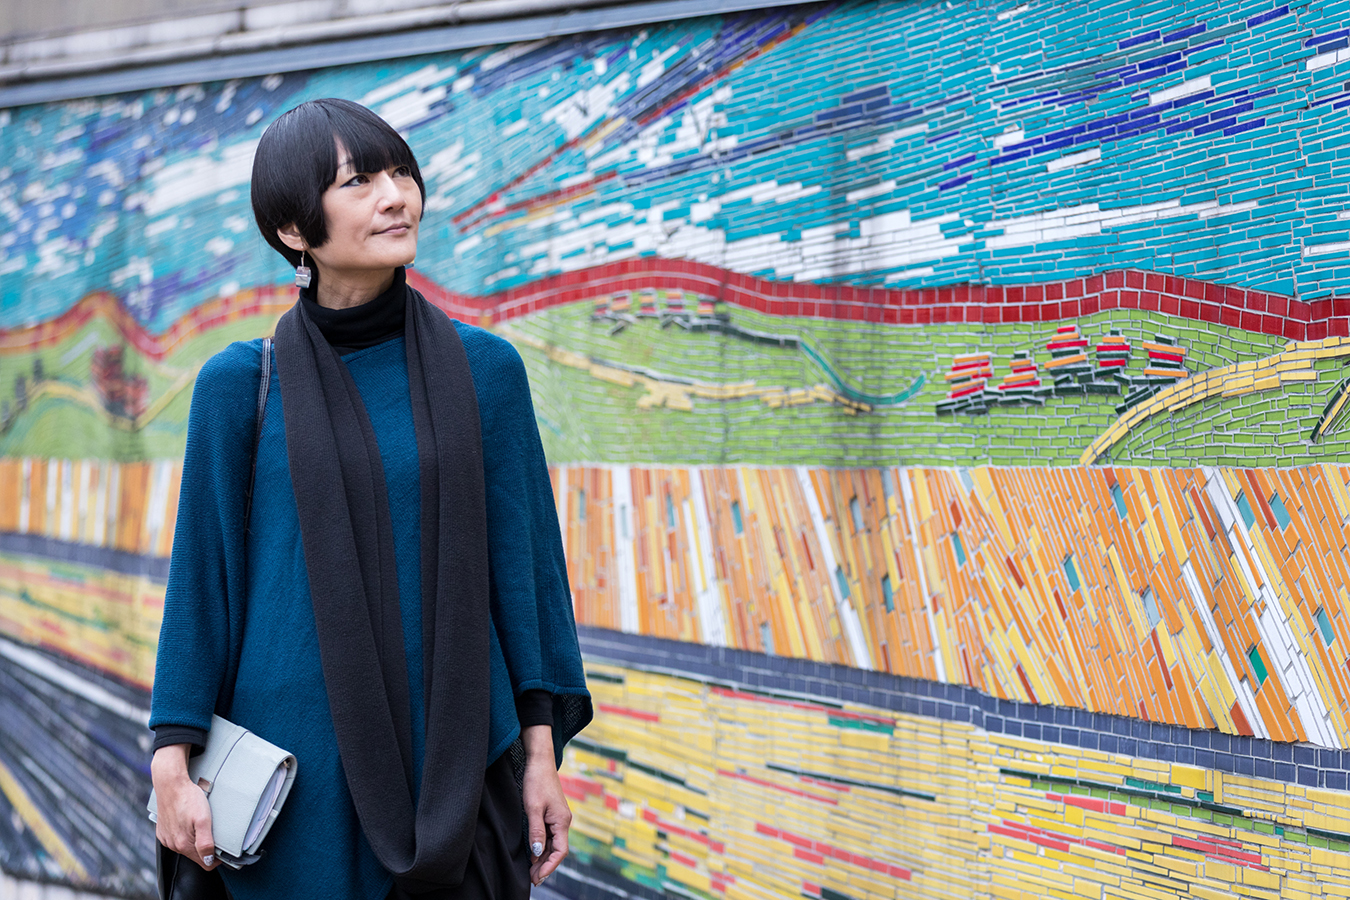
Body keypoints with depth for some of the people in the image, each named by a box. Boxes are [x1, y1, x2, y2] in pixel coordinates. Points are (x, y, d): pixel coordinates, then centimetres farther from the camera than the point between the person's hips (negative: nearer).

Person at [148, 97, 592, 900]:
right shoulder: (241, 383, -2)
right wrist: (172, 765, -5)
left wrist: (542, 752, 2)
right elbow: (203, 572, 0)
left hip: (455, 748, 1)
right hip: (302, 756, -1)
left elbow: (524, 556, 5)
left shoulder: (484, 368, 2)